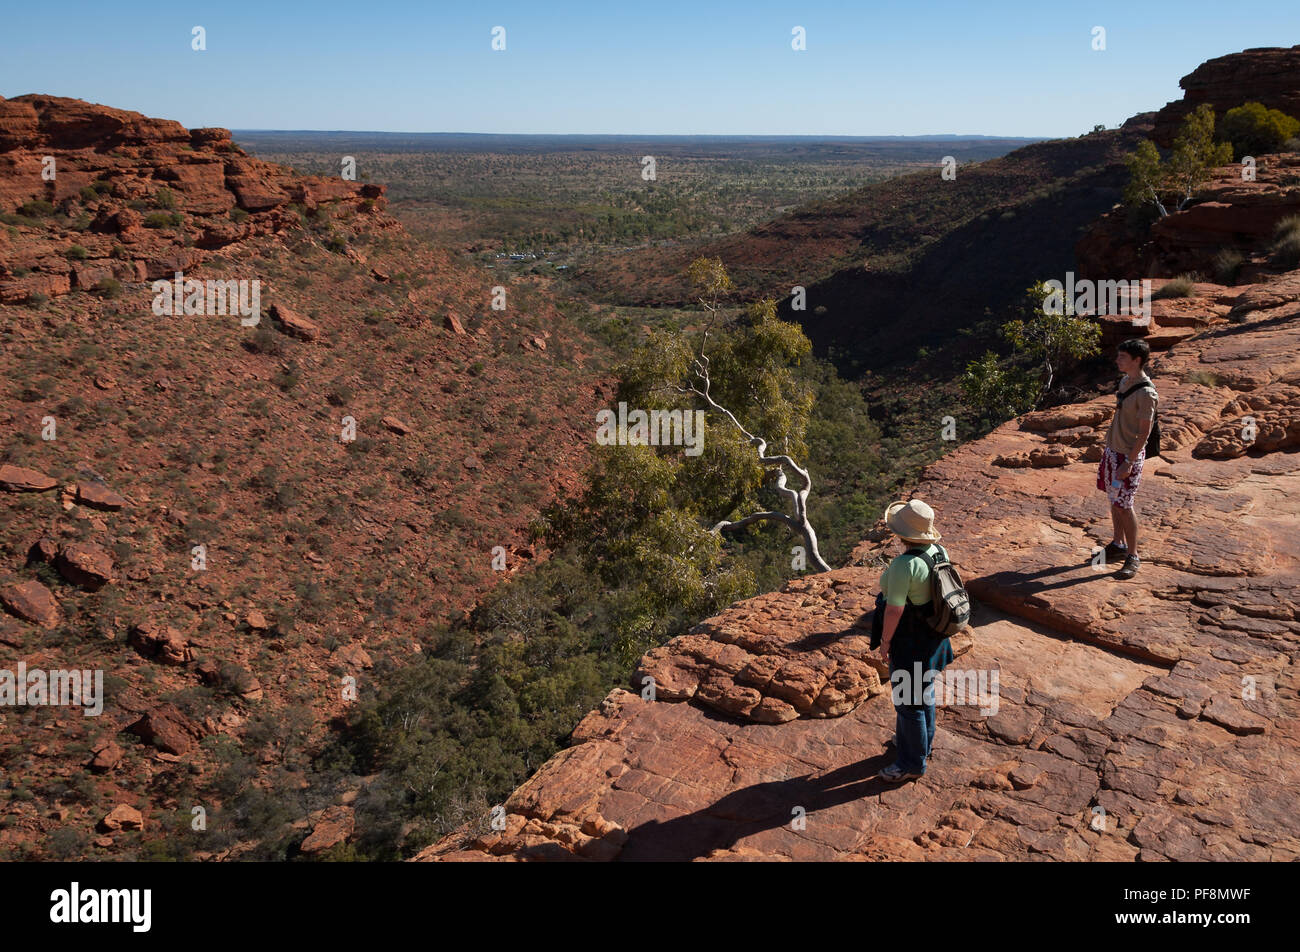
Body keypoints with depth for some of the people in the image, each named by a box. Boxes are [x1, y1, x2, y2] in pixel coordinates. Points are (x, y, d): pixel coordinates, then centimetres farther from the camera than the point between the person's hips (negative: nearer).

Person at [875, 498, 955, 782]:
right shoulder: (939, 551, -6)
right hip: (934, 633, 9)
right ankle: (923, 742, 46)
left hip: (911, 641, -9)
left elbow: (894, 609, -25)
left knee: (908, 700, 7)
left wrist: (885, 641, -11)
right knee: (924, 690, 26)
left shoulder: (903, 565, -31)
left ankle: (912, 763, 22)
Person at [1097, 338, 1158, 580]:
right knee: (1114, 500, 16)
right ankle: (1118, 545, 30)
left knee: (1124, 505, -4)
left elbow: (1144, 432, -20)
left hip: (1128, 455, -8)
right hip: (1112, 450, 8)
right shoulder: (1125, 381, 6)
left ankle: (1133, 556, 7)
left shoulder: (1146, 393, -20)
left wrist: (1129, 462, -21)